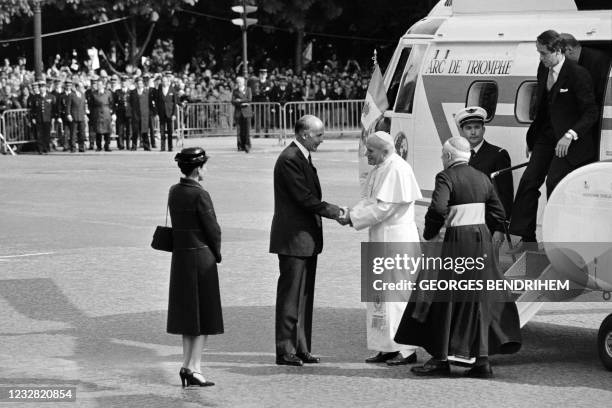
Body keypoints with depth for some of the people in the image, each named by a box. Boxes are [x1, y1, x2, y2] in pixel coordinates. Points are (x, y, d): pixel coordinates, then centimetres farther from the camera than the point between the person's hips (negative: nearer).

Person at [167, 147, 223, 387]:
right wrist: (217, 255, 5)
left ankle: (187, 365, 13)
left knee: (187, 314, 14)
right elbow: (213, 229, -13)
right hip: (201, 257, -7)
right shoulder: (200, 195, -16)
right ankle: (194, 367, -3)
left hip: (179, 256, 7)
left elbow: (178, 224, 9)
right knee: (204, 315, 1)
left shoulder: (174, 192, 5)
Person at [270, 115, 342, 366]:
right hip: (293, 239, -10)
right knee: (290, 295, -5)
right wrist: (335, 212, -13)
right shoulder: (289, 160, -17)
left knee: (304, 296, 13)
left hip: (306, 238, 10)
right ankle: (285, 350, -1)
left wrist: (332, 209, 4)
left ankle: (301, 348, 18)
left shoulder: (303, 158, 15)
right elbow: (305, 198, -20)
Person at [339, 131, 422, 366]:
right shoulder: (378, 169, 12)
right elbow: (368, 200, 14)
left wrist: (354, 219, -15)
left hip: (397, 239, -10)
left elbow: (384, 207, -20)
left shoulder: (398, 170, -17)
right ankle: (387, 348, 17)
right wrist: (351, 214, -4)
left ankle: (406, 350, -1)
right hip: (381, 240, 10)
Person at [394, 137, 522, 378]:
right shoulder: (482, 178, 12)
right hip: (482, 240, 6)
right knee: (478, 299, 10)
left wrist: (429, 234, -10)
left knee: (445, 300, 3)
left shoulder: (446, 177, -9)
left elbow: (438, 208, -24)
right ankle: (482, 360, 7)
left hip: (457, 241, -6)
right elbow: (498, 214, 13)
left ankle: (440, 359, 5)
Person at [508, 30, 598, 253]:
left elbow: (591, 112, -16)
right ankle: (527, 239, 6)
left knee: (554, 182, -14)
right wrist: (532, 137, 17)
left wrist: (570, 135, -26)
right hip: (546, 135, 7)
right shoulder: (543, 70, 6)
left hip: (569, 141, -7)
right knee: (529, 180, 0)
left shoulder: (577, 74, -17)